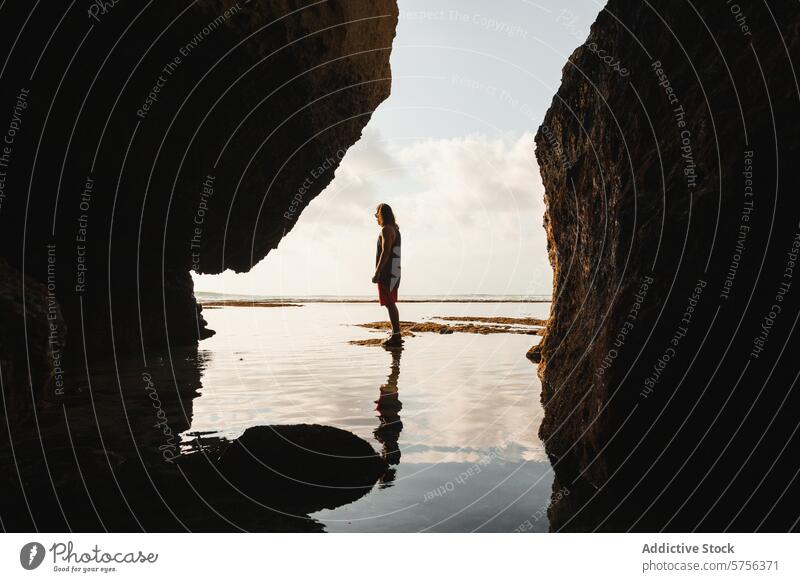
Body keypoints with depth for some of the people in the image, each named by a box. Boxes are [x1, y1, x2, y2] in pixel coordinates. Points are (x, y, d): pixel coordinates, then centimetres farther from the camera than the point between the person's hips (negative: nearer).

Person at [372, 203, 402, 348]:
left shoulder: (386, 229, -11)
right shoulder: (394, 229, 20)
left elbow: (386, 252, -21)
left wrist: (377, 273, -23)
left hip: (387, 272, -10)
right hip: (394, 272, 10)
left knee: (390, 304, -11)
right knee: (391, 304, 14)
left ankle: (396, 336, -12)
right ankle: (395, 335, 18)